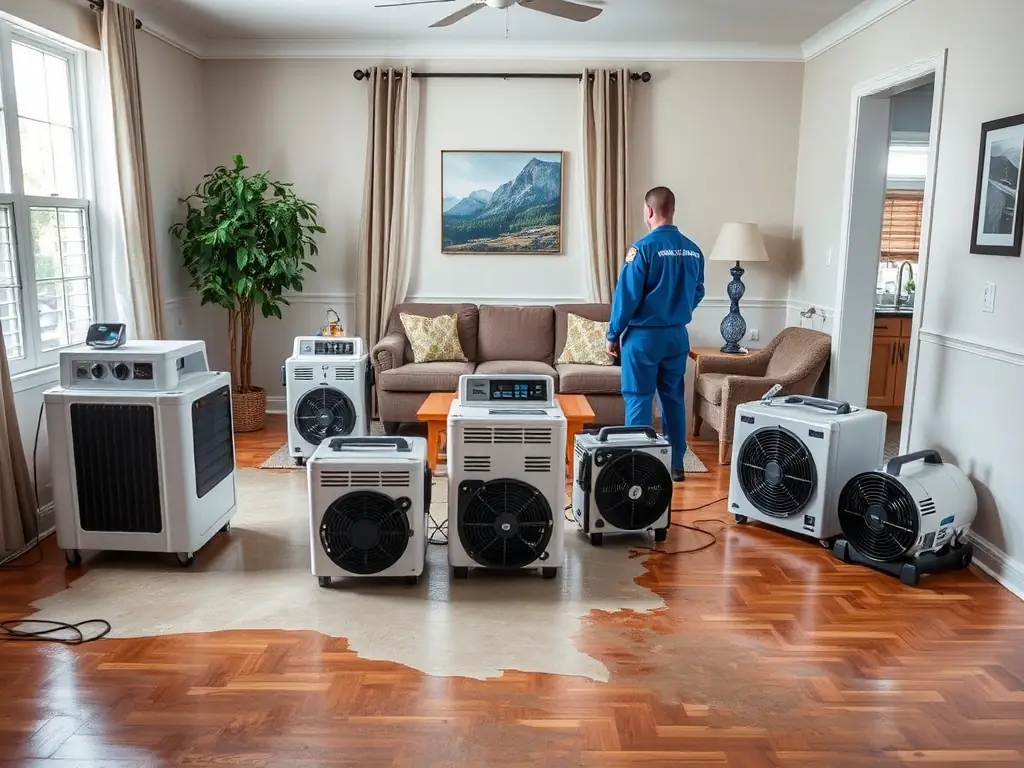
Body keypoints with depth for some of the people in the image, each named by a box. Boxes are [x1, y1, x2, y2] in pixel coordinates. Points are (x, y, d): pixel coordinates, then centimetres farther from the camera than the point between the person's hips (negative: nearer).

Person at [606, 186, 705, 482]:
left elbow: (627, 295, -13)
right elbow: (697, 294, 14)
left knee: (639, 401, 2)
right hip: (678, 336, 6)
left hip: (644, 336, -6)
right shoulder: (693, 250, 5)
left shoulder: (644, 247, -14)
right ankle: (676, 465, 19)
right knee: (674, 399, 13)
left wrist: (613, 334, -4)